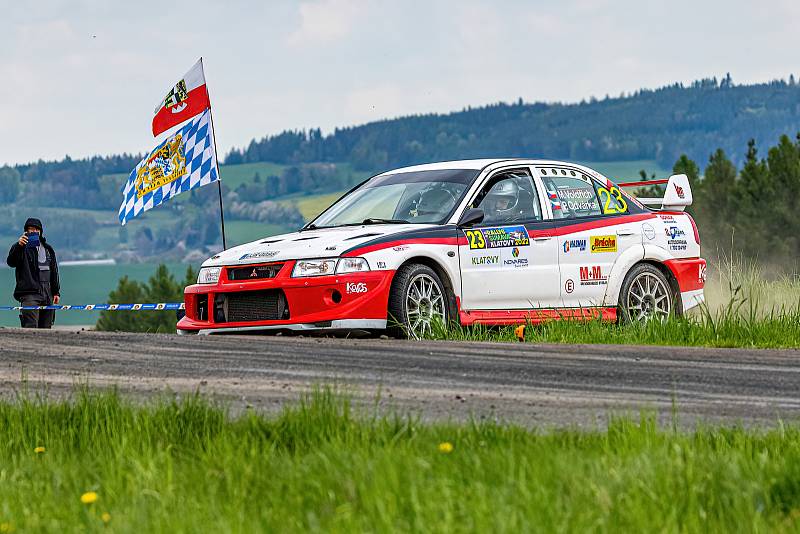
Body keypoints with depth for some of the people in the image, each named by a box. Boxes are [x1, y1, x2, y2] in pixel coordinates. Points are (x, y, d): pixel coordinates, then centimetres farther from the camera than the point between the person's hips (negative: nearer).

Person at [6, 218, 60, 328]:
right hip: (29, 293, -6)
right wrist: (19, 245, -34)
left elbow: (54, 271, 23)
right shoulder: (22, 248, 1)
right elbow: (11, 262, -18)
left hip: (47, 295, 6)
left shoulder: (48, 249, 18)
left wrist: (56, 292, 18)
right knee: (31, 326, -18)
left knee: (46, 327, 4)